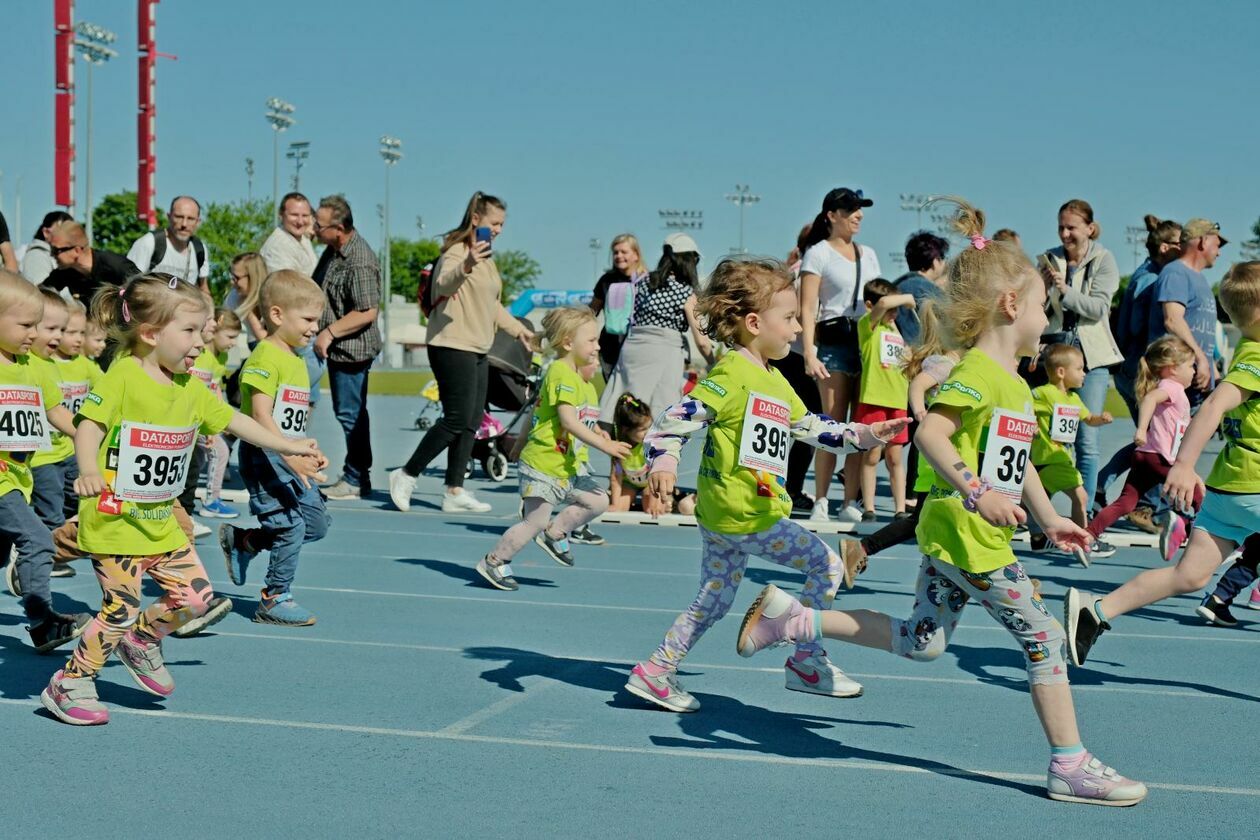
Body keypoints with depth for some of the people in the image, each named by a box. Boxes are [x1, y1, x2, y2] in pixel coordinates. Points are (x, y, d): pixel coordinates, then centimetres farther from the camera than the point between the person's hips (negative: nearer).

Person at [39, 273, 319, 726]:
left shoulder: (191, 388, 8)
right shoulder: (122, 377, -15)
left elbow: (233, 421, 19)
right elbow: (89, 425, -24)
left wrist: (289, 446, 21)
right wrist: (88, 470, -42)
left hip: (161, 523, 7)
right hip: (114, 522, -7)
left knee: (195, 594, 5)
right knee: (121, 609, -5)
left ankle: (143, 639, 31)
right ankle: (68, 684, 12)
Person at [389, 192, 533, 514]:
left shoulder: (487, 259, 19)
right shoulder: (457, 251, -11)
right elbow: (444, 284, -34)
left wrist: (517, 328, 31)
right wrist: (466, 266, -53)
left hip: (478, 350, 9)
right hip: (452, 346, -9)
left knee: (472, 422, 6)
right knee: (457, 419, -12)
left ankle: (455, 492, 10)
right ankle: (406, 475, 0)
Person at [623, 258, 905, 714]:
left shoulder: (776, 382, 18)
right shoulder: (731, 375, -14)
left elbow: (812, 427, 27)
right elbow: (677, 418, -21)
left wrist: (865, 434, 20)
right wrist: (663, 462, -36)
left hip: (724, 516, 10)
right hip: (740, 514, -10)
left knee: (714, 600, 15)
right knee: (826, 565, -2)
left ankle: (655, 672, 18)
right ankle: (807, 662, 8)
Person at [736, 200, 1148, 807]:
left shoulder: (1017, 385, 16)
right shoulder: (977, 372, -16)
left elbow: (1018, 461, 27)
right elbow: (931, 432, -29)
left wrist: (1050, 519, 29)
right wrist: (976, 492, -36)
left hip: (948, 540, 10)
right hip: (966, 538, -10)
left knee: (920, 643, 17)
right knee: (1043, 638, -3)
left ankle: (790, 618, 20)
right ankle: (1070, 767, 7)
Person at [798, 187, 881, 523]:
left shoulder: (868, 254, 20)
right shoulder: (818, 254, 2)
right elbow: (807, 308, -5)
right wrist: (809, 353, -15)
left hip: (869, 342, 5)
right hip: (834, 342, -5)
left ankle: (851, 503, 6)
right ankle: (820, 502, -1)